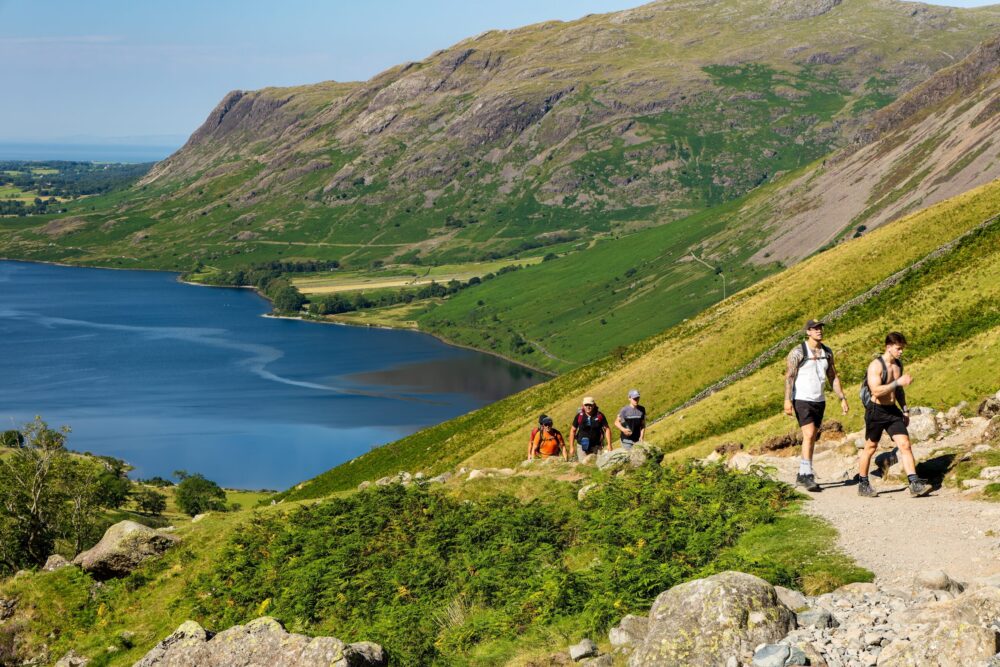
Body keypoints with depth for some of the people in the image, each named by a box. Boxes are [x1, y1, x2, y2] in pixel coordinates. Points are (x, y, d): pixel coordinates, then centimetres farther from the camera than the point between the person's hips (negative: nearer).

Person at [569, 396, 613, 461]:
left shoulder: (600, 415, -3)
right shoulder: (579, 416, -2)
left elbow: (607, 429, 2)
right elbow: (573, 430, 5)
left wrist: (609, 445, -5)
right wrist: (571, 447, 1)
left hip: (596, 447, 0)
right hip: (582, 446, 0)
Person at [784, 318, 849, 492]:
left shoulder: (827, 352, 9)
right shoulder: (798, 352, -9)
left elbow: (833, 377, 16)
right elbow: (789, 376, -13)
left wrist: (842, 398, 10)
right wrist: (787, 400, -23)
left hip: (819, 401, 7)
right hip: (802, 400, -7)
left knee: (812, 439, 10)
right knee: (809, 435, -18)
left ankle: (802, 474, 19)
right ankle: (808, 475, -19)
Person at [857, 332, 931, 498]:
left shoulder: (898, 364, 8)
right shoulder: (876, 365, -16)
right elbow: (876, 391, -28)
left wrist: (905, 409, 15)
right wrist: (898, 382, -30)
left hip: (893, 410, 6)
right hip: (876, 411, -6)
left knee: (905, 444, -7)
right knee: (870, 447, 7)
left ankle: (914, 484, -11)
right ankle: (863, 485, 21)